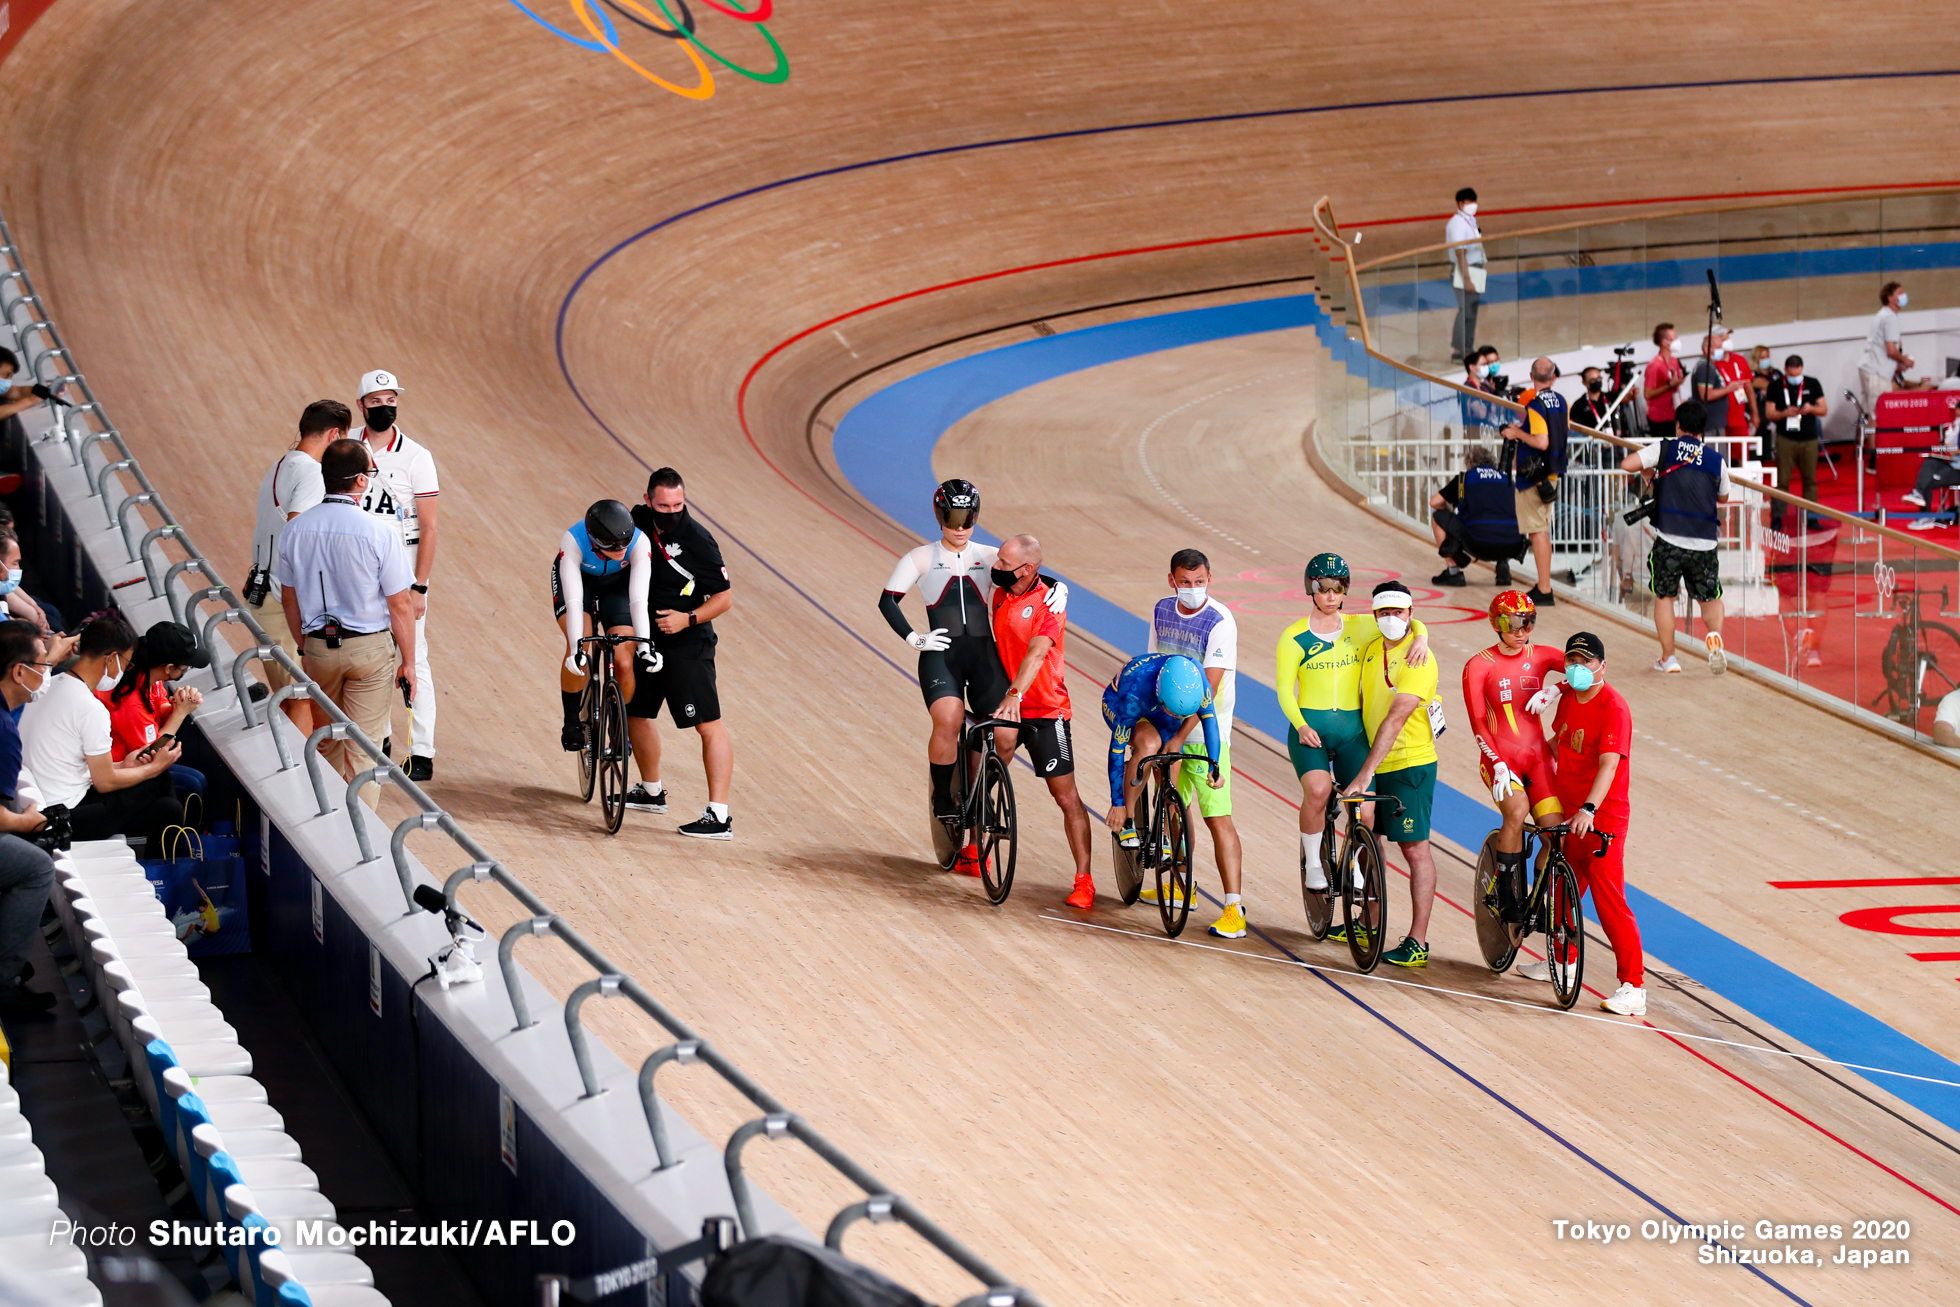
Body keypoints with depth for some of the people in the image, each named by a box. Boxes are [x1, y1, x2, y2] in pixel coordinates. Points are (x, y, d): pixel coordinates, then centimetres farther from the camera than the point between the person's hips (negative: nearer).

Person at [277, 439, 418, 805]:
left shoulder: (294, 530, -4)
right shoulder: (380, 532, -17)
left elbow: (289, 599, 7)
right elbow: (400, 604, -12)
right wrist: (407, 661, -1)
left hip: (318, 647, 4)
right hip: (370, 649, -4)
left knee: (328, 742, 20)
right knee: (363, 747, 3)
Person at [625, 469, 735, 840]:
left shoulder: (697, 541, -19)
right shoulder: (640, 518, -1)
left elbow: (724, 598, -13)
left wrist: (688, 619, -26)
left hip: (687, 645, -8)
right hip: (648, 639, 8)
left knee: (709, 725, -11)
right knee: (634, 710, 19)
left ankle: (719, 817, -14)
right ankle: (652, 792, 38)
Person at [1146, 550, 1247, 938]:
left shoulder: (1220, 622, -17)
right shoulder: (1162, 611, 4)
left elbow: (1209, 689, -21)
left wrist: (1181, 736, -24)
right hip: (1170, 725, 7)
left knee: (1217, 816, -12)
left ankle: (1234, 908, -15)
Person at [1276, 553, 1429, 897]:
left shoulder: (1360, 627, 7)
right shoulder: (1295, 637, 2)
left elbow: (1409, 623, 4)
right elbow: (1284, 690, 0)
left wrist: (1421, 637, -19)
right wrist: (1301, 725, -16)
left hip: (1352, 730, 2)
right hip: (1309, 729, -2)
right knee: (1317, 790, -28)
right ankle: (1312, 862, -8)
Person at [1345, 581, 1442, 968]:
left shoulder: (1419, 659, -18)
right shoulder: (1371, 649, 6)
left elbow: (1395, 718, -25)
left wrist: (1366, 773, -31)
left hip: (1409, 766, -8)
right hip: (1372, 764, 8)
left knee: (1414, 849, -6)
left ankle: (1417, 943, -5)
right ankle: (1370, 923, 34)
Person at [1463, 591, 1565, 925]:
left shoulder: (1541, 657, 5)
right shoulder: (1479, 666, -4)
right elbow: (1478, 722, -10)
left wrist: (1552, 691, -22)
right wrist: (1497, 764, -21)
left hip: (1537, 756, 4)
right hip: (1499, 756, -4)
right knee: (1517, 810, -31)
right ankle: (1507, 897, -17)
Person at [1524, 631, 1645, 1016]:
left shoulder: (1613, 707, -17)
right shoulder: (1566, 698, 7)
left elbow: (1609, 764, -27)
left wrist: (1588, 809, -38)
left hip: (1602, 818, -8)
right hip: (1567, 811, 8)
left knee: (1608, 899, -11)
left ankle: (1634, 986, -9)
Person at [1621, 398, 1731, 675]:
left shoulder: (1664, 450, -1)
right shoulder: (1717, 459, 6)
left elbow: (1627, 464, -9)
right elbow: (1723, 497, 21)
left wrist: (1646, 470, 12)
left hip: (1670, 540, -2)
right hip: (1705, 542, 2)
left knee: (1664, 597, 14)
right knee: (1710, 598, 16)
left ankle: (1668, 658, 14)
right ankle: (1715, 636, -13)